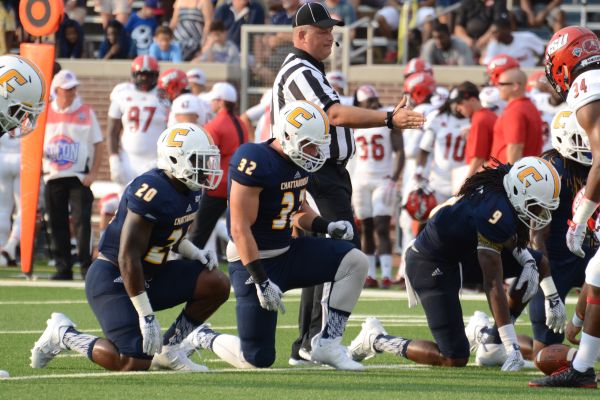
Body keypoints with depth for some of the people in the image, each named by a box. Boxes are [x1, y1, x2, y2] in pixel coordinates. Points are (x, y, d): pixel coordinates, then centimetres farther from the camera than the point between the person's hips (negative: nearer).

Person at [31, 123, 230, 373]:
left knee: (217, 284, -5)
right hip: (112, 279, -9)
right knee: (135, 363, -19)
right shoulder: (153, 192, -26)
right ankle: (63, 334, 4)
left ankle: (168, 349, 8)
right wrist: (146, 316, -25)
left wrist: (196, 254, 1)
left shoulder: (190, 192, 3)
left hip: (151, 275, 9)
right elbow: (128, 257, -26)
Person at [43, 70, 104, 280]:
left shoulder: (86, 112, 0)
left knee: (82, 221, -11)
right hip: (53, 177, 3)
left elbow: (98, 144, 2)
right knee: (57, 224, 5)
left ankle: (86, 267, -9)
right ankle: (63, 268, 12)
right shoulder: (45, 113, 6)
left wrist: (93, 173, -7)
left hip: (79, 177, -3)